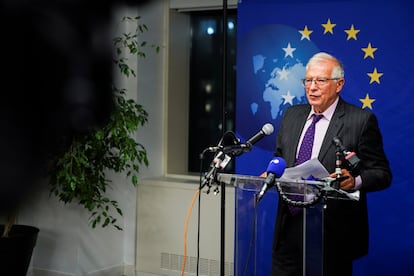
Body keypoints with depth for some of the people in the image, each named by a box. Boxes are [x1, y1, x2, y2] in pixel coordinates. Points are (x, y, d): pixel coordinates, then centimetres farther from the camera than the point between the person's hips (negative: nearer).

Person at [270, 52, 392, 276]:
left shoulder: (361, 120, -6)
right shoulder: (292, 115, 12)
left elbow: (382, 173, -6)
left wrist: (355, 181, -26)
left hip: (334, 232, -4)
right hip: (290, 226, 5)